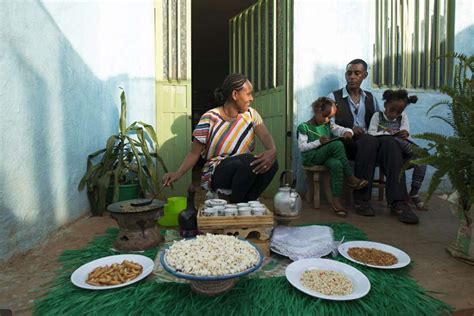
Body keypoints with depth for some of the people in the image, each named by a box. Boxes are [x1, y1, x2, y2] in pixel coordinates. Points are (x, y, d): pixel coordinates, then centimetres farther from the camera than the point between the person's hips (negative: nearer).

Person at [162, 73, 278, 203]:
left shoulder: (250, 114, 3)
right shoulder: (209, 118, -9)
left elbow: (265, 135, -12)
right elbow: (194, 153, -6)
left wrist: (272, 151, -35)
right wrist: (178, 173, -24)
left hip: (243, 174, 4)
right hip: (215, 174, -4)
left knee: (271, 163, -25)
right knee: (247, 160, -34)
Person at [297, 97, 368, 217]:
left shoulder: (328, 125, 16)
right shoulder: (304, 127, -2)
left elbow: (343, 129, 10)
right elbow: (302, 147, -10)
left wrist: (348, 132, -14)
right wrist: (318, 142, -20)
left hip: (326, 156, 5)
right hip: (311, 157, -5)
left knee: (337, 165, -33)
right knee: (337, 144, -28)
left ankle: (336, 199, -28)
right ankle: (350, 178, -20)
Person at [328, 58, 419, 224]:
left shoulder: (371, 98, 22)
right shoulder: (334, 97, 7)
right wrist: (349, 130, -18)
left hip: (370, 142, 4)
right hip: (344, 144, -4)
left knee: (390, 142, -29)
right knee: (369, 140, -35)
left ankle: (398, 202, -36)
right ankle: (361, 199, -29)